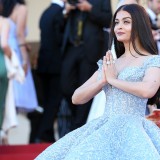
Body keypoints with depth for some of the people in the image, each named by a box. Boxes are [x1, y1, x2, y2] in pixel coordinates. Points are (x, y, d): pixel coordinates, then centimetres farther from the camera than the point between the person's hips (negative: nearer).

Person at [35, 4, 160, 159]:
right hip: (104, 128, 6)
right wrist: (103, 80, -1)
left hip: (131, 130, -6)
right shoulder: (109, 64, 20)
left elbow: (148, 90, -19)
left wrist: (113, 79, -5)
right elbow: (76, 98, 16)